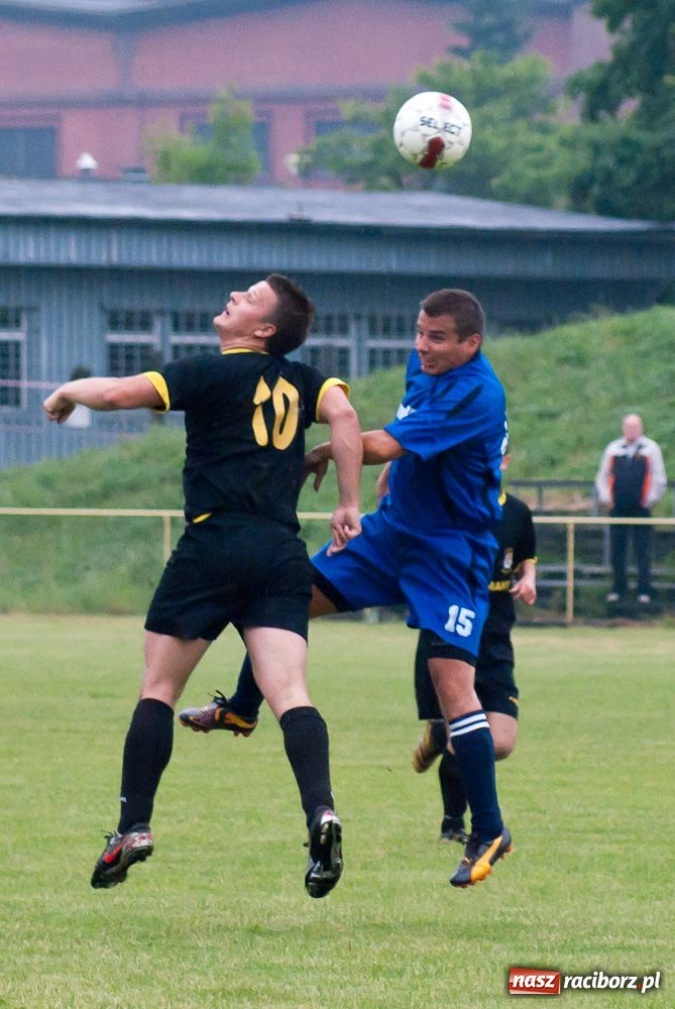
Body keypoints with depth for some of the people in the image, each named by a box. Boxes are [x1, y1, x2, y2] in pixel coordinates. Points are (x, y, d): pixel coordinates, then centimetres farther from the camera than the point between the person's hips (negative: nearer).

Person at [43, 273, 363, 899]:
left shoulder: (212, 374, -1)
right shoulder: (301, 382, 15)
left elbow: (117, 394, -9)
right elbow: (343, 414, -1)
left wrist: (66, 393, 11)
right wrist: (348, 507, 2)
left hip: (213, 543, -4)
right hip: (283, 554, 4)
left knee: (158, 688, 8)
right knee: (288, 693, -6)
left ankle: (134, 826, 5)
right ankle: (321, 812, -29)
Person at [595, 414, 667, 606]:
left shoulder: (650, 449, 3)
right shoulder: (613, 449, 11)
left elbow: (659, 478, 3)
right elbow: (602, 476, 17)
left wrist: (651, 500, -3)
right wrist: (605, 497, 5)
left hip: (641, 509, -3)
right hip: (618, 509, 3)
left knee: (643, 553, -2)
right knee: (616, 552, 6)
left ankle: (644, 591, 3)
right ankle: (618, 589, 15)